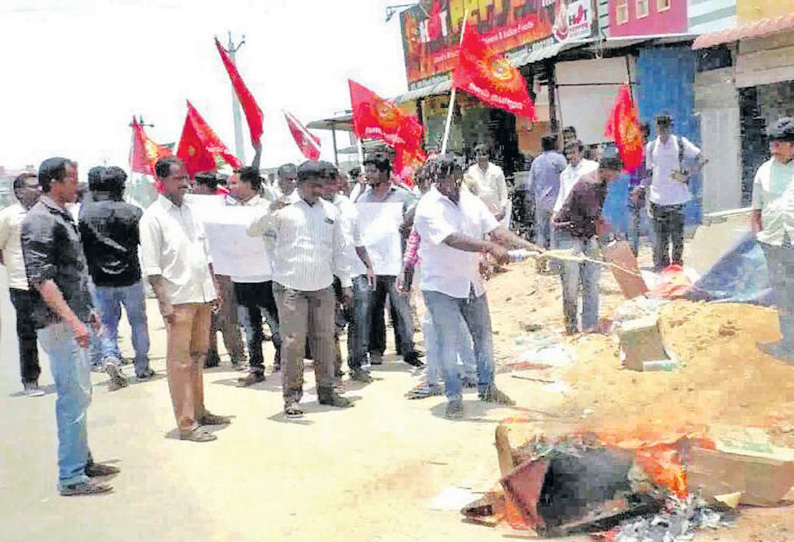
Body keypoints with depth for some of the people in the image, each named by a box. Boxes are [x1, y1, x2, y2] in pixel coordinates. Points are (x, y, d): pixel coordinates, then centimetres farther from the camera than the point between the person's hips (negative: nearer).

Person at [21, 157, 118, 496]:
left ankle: (82, 461, 28)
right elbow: (41, 278, -21)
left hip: (74, 322, 10)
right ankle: (71, 478, 2)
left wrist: (88, 311, 23)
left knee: (78, 395, 16)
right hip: (60, 325, -10)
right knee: (74, 397, -6)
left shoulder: (62, 216, 15)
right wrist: (73, 320, -27)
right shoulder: (40, 221, -14)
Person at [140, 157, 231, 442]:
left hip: (202, 296, 7)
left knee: (198, 356, 16)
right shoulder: (153, 217, -7)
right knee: (180, 361, -1)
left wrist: (213, 288, 15)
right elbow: (152, 267, -11)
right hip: (178, 300, -7)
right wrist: (164, 303, -16)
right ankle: (186, 423, 5)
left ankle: (199, 411, 28)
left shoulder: (190, 211, 14)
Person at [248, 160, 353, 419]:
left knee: (325, 339, 9)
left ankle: (326, 390, 22)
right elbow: (253, 230, -6)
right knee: (293, 342, -3)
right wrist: (270, 210, -23)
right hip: (290, 286, -4)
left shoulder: (330, 210, 13)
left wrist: (346, 283, 15)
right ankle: (291, 396, 8)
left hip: (323, 286, 4)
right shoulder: (284, 208, 0)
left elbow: (338, 249, 18)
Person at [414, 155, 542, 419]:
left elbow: (496, 229, 1)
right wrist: (490, 247, -40)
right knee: (449, 342, 0)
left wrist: (530, 246, -11)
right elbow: (453, 239, -30)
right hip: (441, 287, -6)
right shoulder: (428, 208, -16)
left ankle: (486, 386, 33)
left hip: (472, 283, 6)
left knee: (483, 336, 15)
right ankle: (453, 396, 15)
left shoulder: (470, 201, 5)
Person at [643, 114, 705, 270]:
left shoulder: (681, 143, 0)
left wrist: (689, 175, -8)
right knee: (660, 234, 2)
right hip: (658, 198, 1)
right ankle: (660, 263, 11)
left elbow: (701, 159, 3)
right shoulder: (651, 146, 7)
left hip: (677, 196, -1)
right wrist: (647, 196, 6)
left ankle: (677, 262, 15)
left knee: (677, 233, 3)